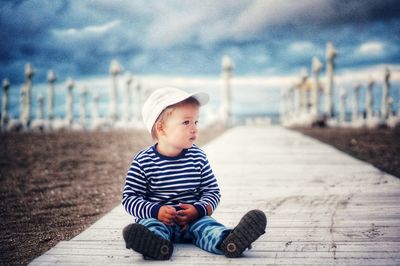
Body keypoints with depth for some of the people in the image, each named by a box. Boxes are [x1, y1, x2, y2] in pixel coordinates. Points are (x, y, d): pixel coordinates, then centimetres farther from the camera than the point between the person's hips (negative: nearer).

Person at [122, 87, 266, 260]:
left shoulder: (198, 158, 6)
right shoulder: (143, 162, -3)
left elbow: (212, 191, 9)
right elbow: (130, 197, -2)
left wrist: (198, 210, -12)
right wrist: (156, 211, -19)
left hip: (192, 219, 2)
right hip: (156, 218, -1)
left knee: (206, 225, -26)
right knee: (150, 225, -32)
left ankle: (227, 242, -55)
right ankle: (156, 244, -63)